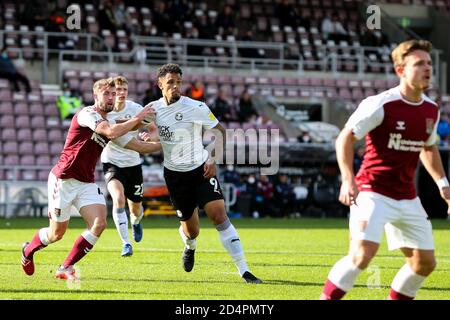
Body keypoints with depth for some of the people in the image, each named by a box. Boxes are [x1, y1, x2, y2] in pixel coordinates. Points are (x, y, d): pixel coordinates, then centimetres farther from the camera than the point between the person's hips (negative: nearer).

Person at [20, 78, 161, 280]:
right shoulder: (87, 114, -14)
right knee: (57, 233, 3)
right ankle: (28, 250, 37)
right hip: (63, 180, -7)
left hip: (86, 183, 7)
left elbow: (139, 146, 15)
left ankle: (66, 269, -3)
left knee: (99, 224, -15)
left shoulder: (111, 124, 11)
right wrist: (137, 119, -21)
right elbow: (112, 132, -29)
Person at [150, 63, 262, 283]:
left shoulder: (196, 108, -14)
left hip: (201, 169, -2)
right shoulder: (153, 109, -4)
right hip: (175, 175, 2)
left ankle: (244, 270, -19)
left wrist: (213, 159, -14)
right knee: (191, 230, 8)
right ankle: (190, 247, 48)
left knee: (219, 215, -19)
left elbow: (220, 131, -4)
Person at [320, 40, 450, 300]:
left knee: (425, 262, 8)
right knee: (362, 254, -24)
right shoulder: (381, 105, -15)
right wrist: (348, 179, -22)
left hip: (407, 198, 7)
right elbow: (345, 138, -10)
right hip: (373, 193, -7)